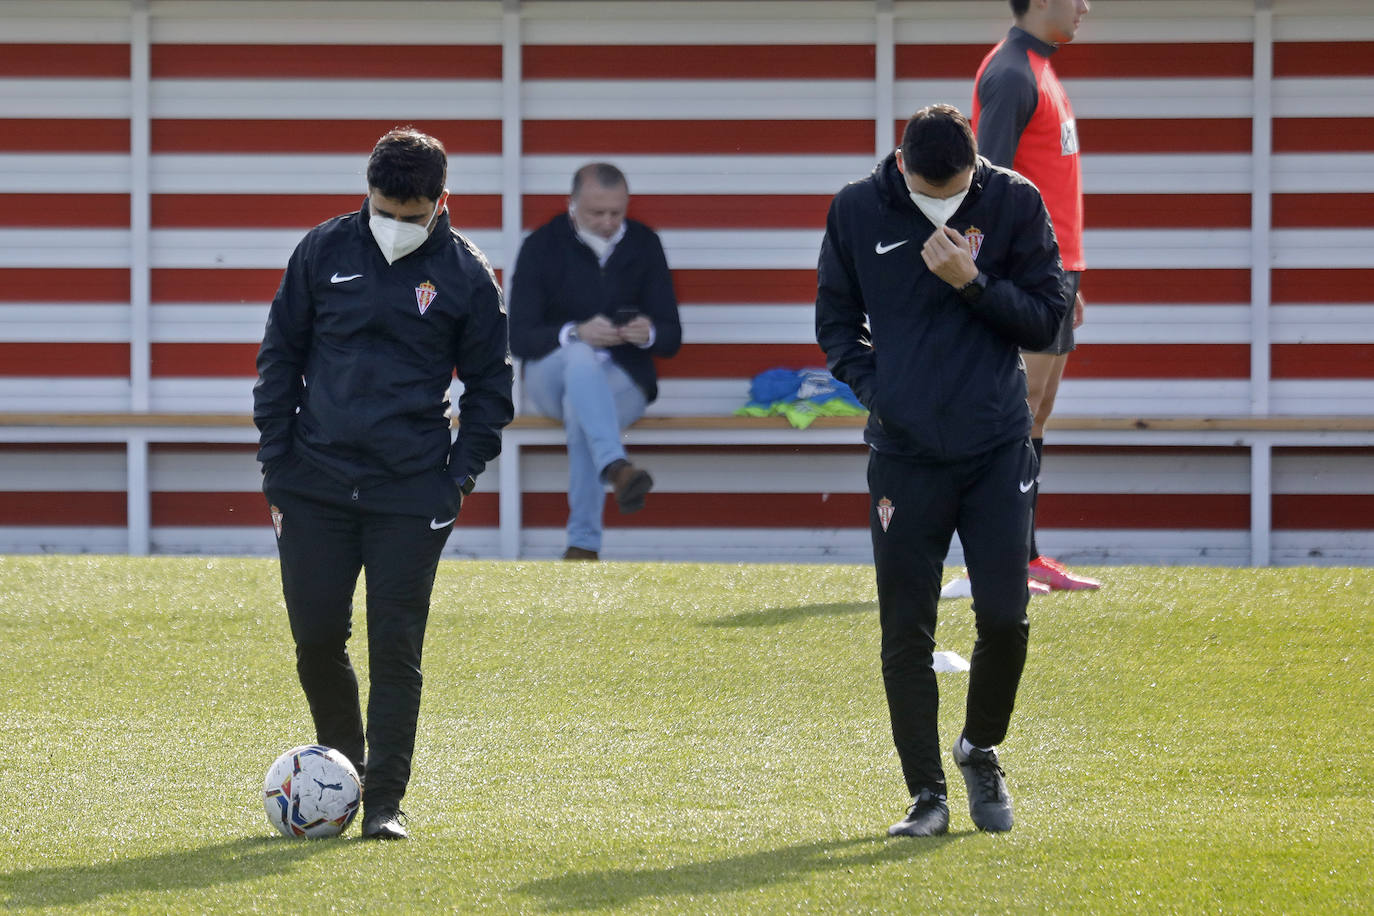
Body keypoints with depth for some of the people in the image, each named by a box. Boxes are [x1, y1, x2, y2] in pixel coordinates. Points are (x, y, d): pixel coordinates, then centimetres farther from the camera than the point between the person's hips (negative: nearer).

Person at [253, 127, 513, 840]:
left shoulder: (464, 273, 0)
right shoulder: (323, 252, 3)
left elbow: (490, 382, 9)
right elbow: (279, 358, 9)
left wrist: (461, 474, 0)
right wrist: (277, 468, 4)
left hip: (412, 493, -2)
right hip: (316, 486, 2)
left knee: (396, 647, -4)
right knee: (316, 638, 1)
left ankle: (385, 800, 2)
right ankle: (341, 761, 24)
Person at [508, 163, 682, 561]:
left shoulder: (644, 244, 4)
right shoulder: (542, 246, -2)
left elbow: (671, 337, 3)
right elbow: (519, 337, -8)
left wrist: (649, 334, -22)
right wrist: (575, 333, -27)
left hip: (623, 380, 1)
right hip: (551, 375, -1)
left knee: (581, 410, -35)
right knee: (581, 358, -38)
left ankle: (584, 544, -35)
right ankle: (616, 468, -59)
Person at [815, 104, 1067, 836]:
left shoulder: (1015, 204, -2)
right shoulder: (857, 212, 0)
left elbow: (1047, 317, -2)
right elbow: (835, 318, 10)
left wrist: (972, 283, -16)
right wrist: (872, 385, -4)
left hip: (997, 447, 0)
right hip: (903, 452, 0)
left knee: (1005, 617, -5)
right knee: (906, 632, 0)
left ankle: (980, 749, 22)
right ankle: (926, 794, 11)